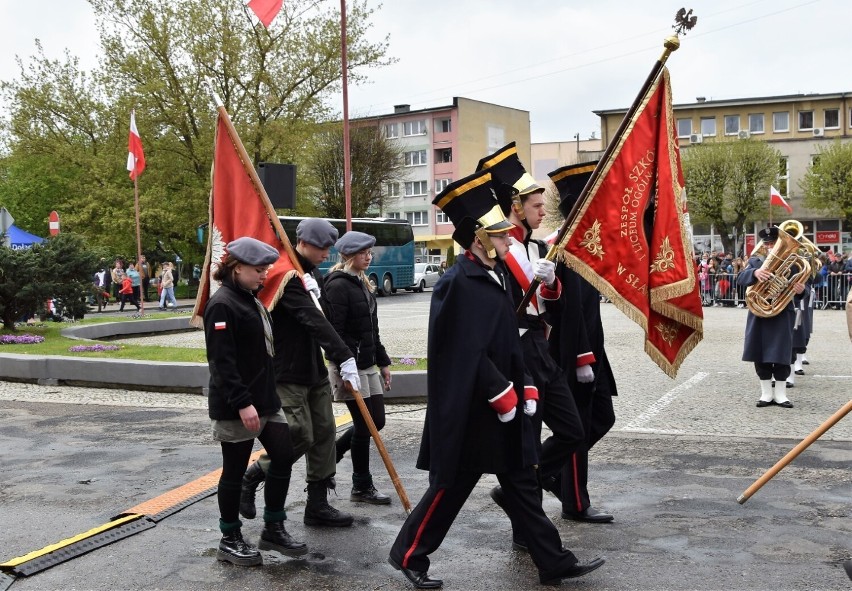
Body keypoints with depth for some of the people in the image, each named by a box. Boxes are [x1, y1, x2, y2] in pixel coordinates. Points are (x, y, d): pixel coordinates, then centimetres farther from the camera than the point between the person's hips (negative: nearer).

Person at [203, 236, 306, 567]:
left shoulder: (251, 300, 14)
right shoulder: (222, 304, -15)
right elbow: (222, 361, -22)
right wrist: (242, 403, -25)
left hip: (265, 398, 9)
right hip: (235, 406, -9)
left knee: (283, 457, 8)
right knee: (234, 471, 3)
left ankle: (273, 530, 21)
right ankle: (230, 540, 17)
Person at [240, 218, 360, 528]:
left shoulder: (313, 275, 12)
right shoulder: (285, 276, -18)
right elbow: (313, 321, -27)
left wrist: (339, 357, 5)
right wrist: (345, 357, -32)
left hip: (314, 371, 9)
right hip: (288, 374, -9)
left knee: (324, 433, 9)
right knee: (300, 437, -8)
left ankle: (318, 505, 18)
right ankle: (251, 478, 15)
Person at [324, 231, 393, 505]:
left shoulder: (362, 284, 15)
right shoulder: (338, 285, -13)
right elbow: (335, 331, -19)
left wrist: (383, 362, 19)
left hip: (368, 364, 9)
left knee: (377, 421, 9)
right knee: (365, 425, -2)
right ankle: (362, 487, 13)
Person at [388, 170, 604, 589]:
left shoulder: (496, 276, 10)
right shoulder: (457, 283, -18)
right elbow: (468, 353, -21)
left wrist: (524, 387, 10)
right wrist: (503, 395, -17)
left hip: (504, 406, 9)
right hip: (471, 411, -9)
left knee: (522, 485, 14)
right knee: (451, 487, 4)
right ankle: (408, 555, 22)